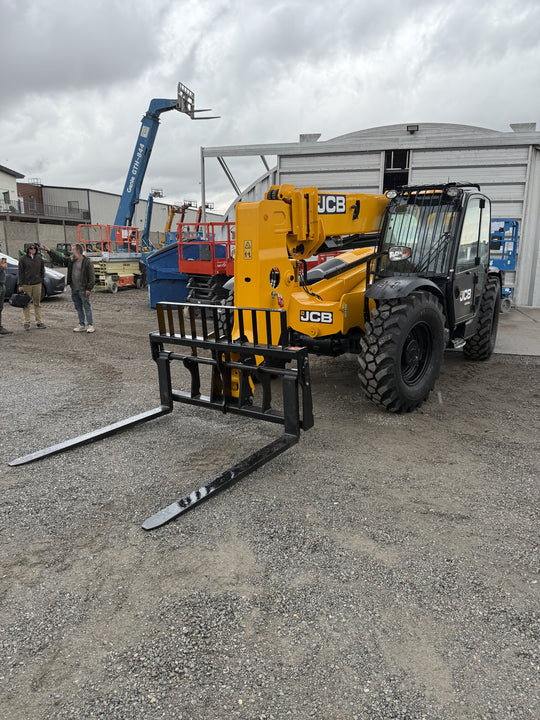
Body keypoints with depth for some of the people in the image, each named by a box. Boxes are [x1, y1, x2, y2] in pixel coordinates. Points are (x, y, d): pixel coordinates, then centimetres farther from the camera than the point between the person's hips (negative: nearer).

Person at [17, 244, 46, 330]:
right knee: (26, 304, 2)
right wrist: (20, 285, -6)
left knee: (37, 303, 7)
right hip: (26, 284, -2)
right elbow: (20, 272, -2)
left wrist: (41, 281, 10)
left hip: (37, 284, 2)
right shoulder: (22, 259, -1)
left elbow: (42, 271, 15)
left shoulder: (39, 258, 8)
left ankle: (39, 322, 12)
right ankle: (26, 322, 7)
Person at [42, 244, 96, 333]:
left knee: (87, 307, -3)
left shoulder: (87, 262, -10)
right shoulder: (70, 260, 13)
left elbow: (92, 276, -12)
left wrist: (89, 288, -16)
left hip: (83, 290, -8)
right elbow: (59, 258, 20)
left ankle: (90, 325, 3)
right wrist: (49, 251, 14)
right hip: (74, 289, 8)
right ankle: (81, 325, 19)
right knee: (78, 308, 12)